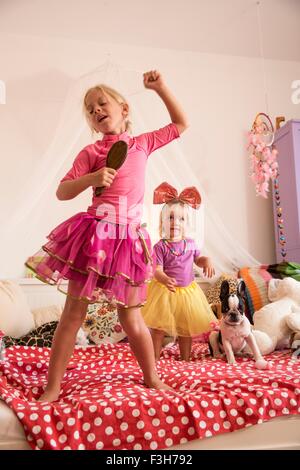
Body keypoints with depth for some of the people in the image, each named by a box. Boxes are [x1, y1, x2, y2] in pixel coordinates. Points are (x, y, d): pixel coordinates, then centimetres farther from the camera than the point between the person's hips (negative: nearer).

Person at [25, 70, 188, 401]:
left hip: (129, 238, 1)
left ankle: (152, 378, 27)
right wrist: (91, 179, -16)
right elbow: (62, 192, 1)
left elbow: (181, 124, 24)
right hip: (95, 234, -1)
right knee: (73, 313, 4)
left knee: (131, 317, 7)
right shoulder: (90, 153, 5)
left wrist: (160, 88, 18)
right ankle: (52, 387, 16)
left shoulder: (142, 144, 13)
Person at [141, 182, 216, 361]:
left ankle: (185, 359, 34)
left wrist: (207, 261, -6)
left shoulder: (190, 243, 0)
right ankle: (155, 359, 19)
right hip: (165, 291, -4)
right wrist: (166, 280, -40)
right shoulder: (160, 246, -14)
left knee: (187, 328, 16)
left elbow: (198, 259, 17)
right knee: (159, 328, 4)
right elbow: (157, 270, -19)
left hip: (187, 291, 4)